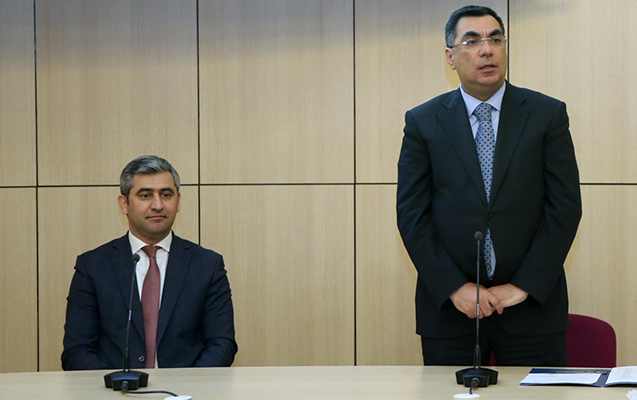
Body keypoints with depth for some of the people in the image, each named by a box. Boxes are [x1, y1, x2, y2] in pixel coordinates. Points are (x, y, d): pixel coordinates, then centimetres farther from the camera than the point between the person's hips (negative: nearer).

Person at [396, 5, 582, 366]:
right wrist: (455, 287, -9)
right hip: (449, 306, 0)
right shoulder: (423, 122, 4)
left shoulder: (548, 114, 3)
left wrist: (523, 286, -9)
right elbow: (412, 214, 1)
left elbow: (565, 206, -1)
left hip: (532, 302, 0)